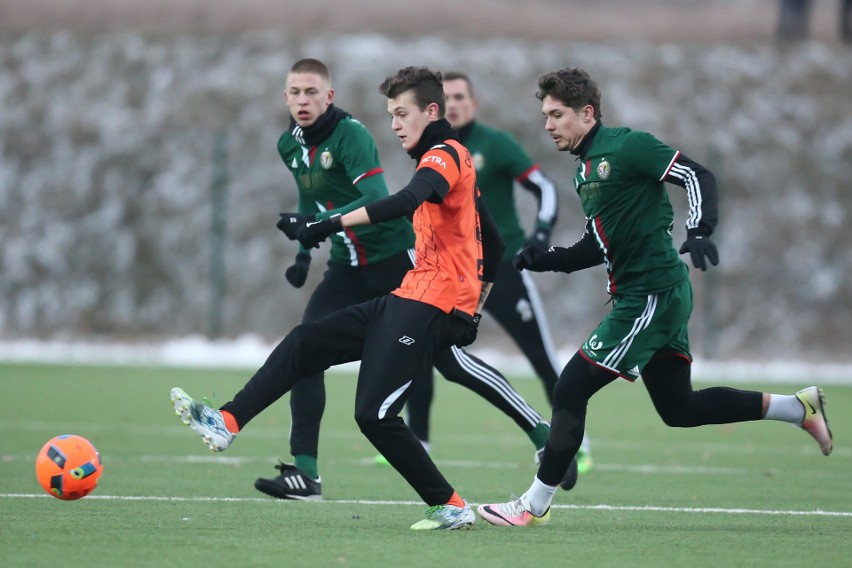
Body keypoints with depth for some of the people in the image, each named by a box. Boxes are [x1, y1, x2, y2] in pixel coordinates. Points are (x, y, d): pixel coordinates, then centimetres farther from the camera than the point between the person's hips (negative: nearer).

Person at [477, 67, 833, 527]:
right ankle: (800, 408, 22)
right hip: (636, 295, 10)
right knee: (678, 409, 14)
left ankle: (535, 505, -2)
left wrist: (699, 231, -32)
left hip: (653, 294, -10)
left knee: (571, 389, -9)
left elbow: (698, 177, -16)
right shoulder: (587, 167, 16)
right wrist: (542, 260, 11)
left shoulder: (628, 146, -12)